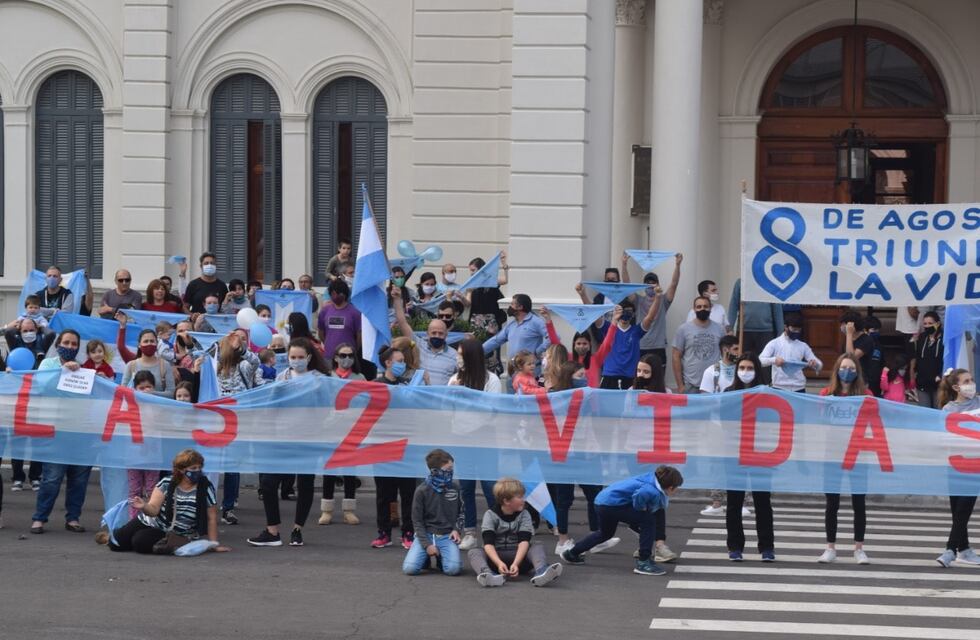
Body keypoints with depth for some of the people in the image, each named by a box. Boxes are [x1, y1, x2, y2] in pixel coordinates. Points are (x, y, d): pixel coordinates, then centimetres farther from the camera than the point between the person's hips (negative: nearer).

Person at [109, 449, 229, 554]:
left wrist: (214, 544, -12)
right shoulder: (167, 483, -11)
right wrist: (144, 507, -39)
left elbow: (211, 518, -10)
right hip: (151, 522, 2)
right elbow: (153, 509, -16)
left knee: (140, 542, -26)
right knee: (115, 543, -1)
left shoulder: (206, 488, -16)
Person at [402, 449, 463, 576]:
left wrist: (456, 529, 0)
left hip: (447, 536, 1)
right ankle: (426, 556, 14)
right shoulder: (422, 491, -6)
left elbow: (460, 512, 19)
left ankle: (441, 556, 11)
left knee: (453, 569, -25)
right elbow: (417, 520, -3)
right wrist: (427, 545, -11)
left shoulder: (455, 488, 3)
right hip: (426, 534, -1)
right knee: (409, 569, -21)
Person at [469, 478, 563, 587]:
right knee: (473, 552, -27)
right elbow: (488, 543, -17)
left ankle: (541, 571, -57)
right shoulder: (490, 515, -3)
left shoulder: (524, 515, 2)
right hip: (496, 556, -1)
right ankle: (488, 575, -61)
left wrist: (516, 563, -31)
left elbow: (524, 541, -13)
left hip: (518, 555, 2)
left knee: (538, 547, -22)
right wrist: (499, 563, -35)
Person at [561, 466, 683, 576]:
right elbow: (641, 493, -44)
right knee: (647, 520, -14)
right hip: (611, 504, -10)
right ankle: (643, 562, -9)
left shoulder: (652, 478, 2)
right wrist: (641, 508, -23)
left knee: (606, 533, 34)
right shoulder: (654, 492, -25)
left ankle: (572, 554, 51)